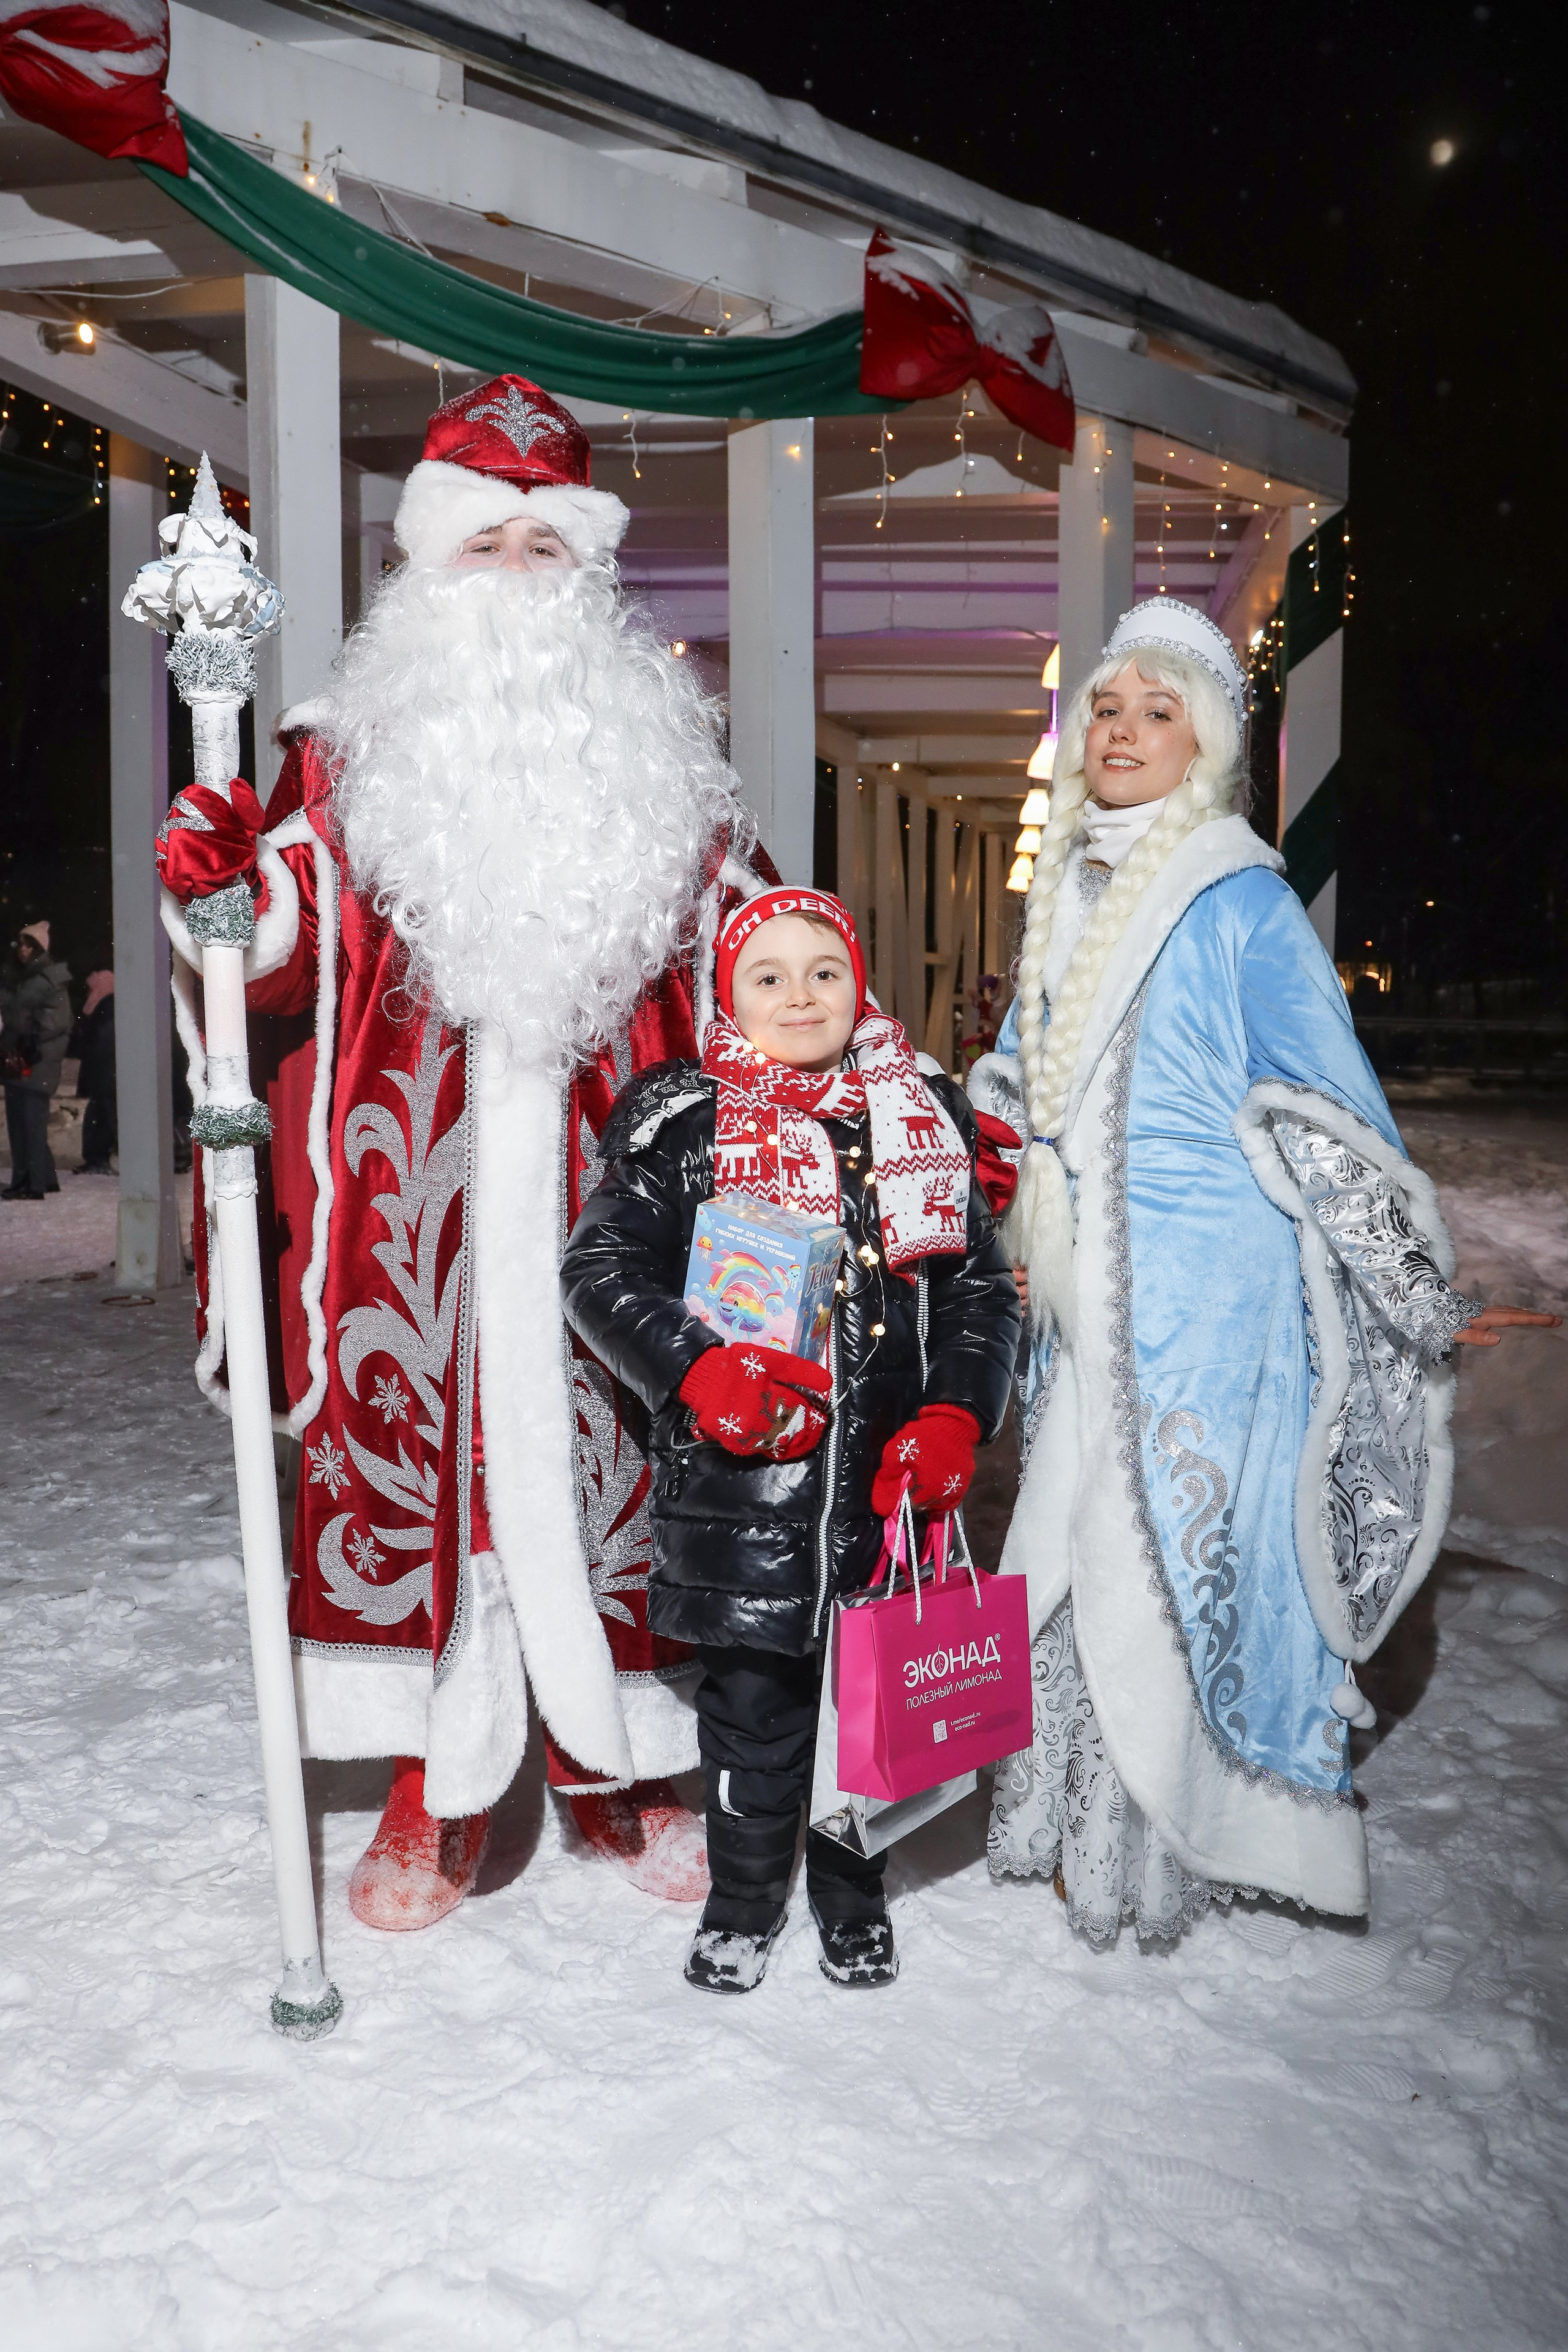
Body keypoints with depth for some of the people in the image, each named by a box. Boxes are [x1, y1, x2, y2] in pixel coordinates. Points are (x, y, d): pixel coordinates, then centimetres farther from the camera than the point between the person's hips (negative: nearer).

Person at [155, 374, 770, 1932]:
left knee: (605, 1440, 4)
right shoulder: (355, 747, 10)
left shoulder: (660, 750, 14)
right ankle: (434, 1794, 15)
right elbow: (292, 949, 1)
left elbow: (743, 952, 16)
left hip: (602, 1178, 1)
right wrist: (221, 890, -19)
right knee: (422, 1438, 0)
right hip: (421, 1183, -1)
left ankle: (618, 1766, 21)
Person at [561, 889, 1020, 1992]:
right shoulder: (684, 1125, -2)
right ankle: (743, 1899, 34)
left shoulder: (927, 1117, 6)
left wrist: (954, 1417, -6)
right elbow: (600, 1267, -6)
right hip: (743, 1480, -2)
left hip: (890, 1481, 3)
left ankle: (855, 1897, 39)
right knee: (754, 1698, 9)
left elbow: (982, 1289, 9)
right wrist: (696, 1371, -21)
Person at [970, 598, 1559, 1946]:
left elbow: (1336, 1119, -9)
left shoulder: (1242, 906, -9)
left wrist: (1424, 1304, -7)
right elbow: (1018, 1100, 21)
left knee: (1187, 1548, -1)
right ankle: (1090, 1832, 30)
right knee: (1083, 1549, 13)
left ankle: (1183, 1849, 19)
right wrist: (1010, 1244, 18)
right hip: (1088, 1295, 7)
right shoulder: (1064, 901, 11)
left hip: (1209, 1290, -6)